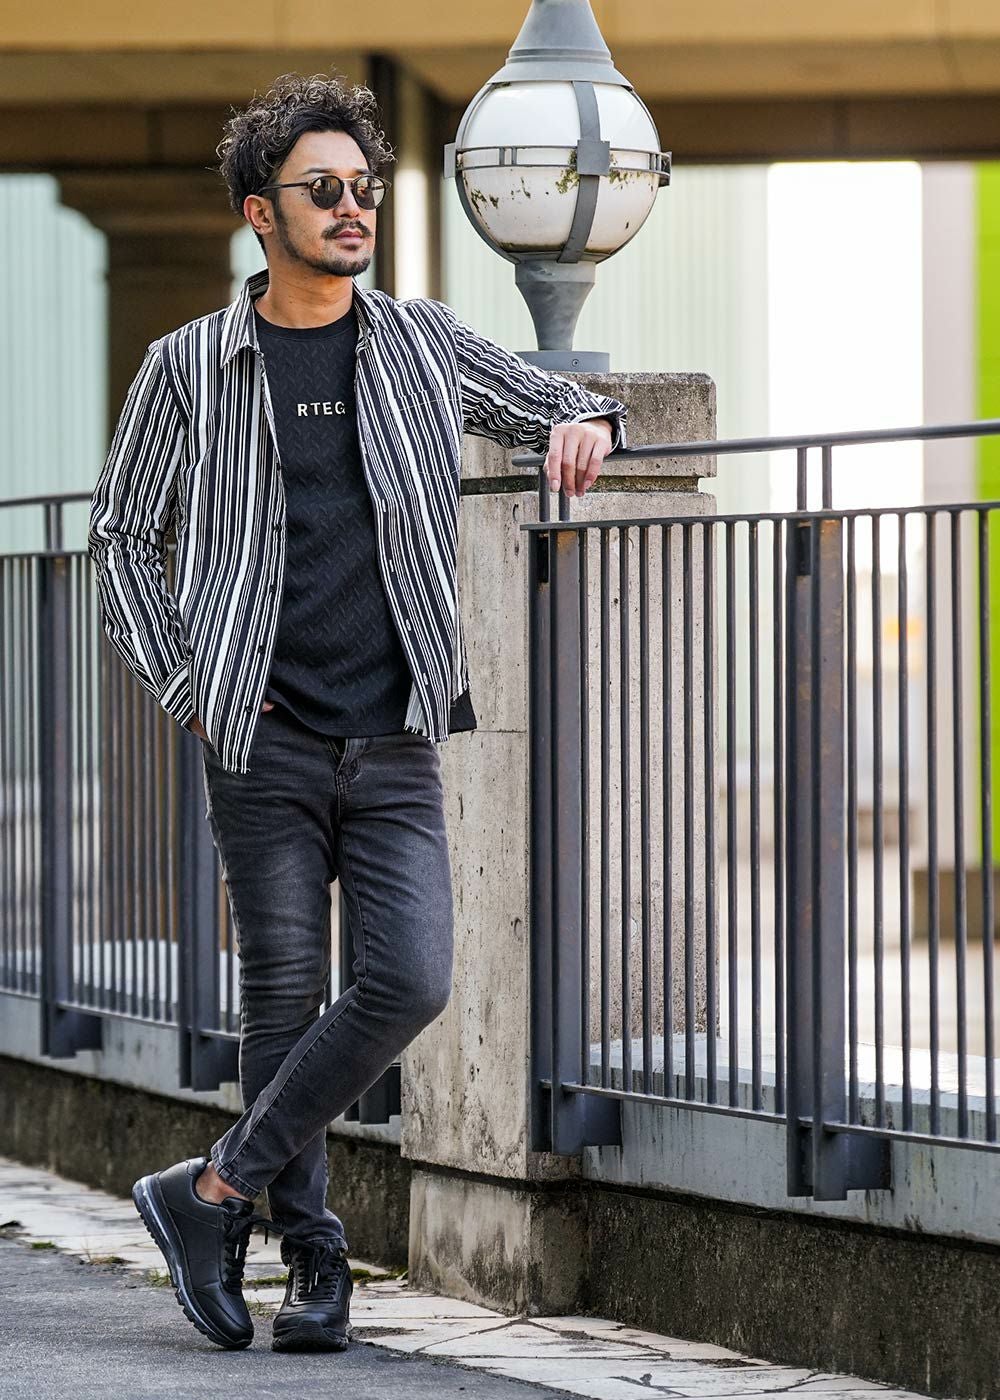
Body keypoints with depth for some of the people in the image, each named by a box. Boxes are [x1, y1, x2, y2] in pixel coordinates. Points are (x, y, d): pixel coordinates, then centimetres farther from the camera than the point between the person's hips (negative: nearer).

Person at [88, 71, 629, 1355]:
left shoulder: (423, 345, 10)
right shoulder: (189, 369, 4)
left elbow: (551, 404, 25)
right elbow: (122, 535, 11)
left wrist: (584, 423, 0)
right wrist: (183, 685, 0)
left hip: (395, 745, 2)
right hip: (264, 746, -2)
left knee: (409, 981, -13)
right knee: (283, 999, 0)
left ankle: (214, 1192, -2)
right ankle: (312, 1258, 12)